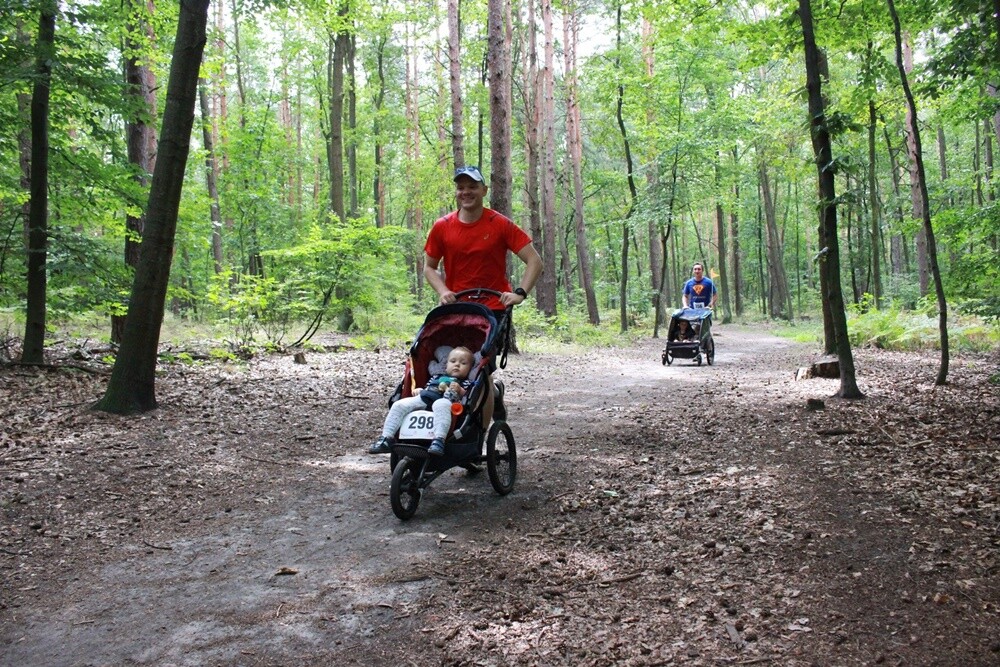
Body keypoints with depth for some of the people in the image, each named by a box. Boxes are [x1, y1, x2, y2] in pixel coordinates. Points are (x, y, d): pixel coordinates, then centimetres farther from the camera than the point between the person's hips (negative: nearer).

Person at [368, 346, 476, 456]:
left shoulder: (466, 383, 25)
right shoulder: (436, 377, 39)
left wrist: (459, 390, -8)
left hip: (444, 400, -5)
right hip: (423, 398, 5)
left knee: (441, 405, -43)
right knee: (399, 405, -15)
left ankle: (439, 439, -60)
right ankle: (386, 438, -20)